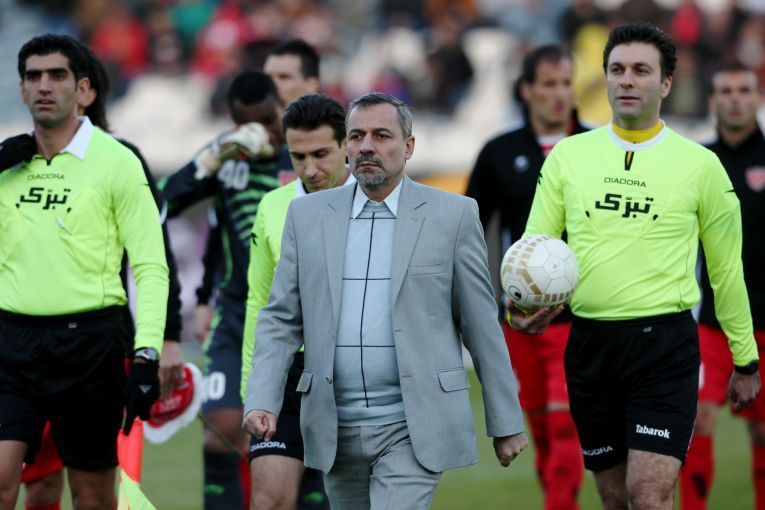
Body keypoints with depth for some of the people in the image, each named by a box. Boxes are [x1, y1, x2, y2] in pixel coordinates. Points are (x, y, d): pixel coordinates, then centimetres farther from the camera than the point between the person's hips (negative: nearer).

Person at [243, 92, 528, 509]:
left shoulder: (452, 215, 1)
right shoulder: (307, 216, 8)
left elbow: (482, 325, 3)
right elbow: (281, 319, 8)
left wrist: (506, 424, 4)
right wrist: (262, 402, -5)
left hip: (412, 430, -4)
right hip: (336, 429, 4)